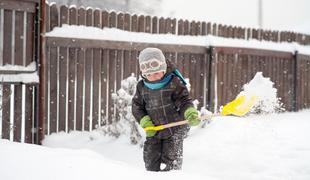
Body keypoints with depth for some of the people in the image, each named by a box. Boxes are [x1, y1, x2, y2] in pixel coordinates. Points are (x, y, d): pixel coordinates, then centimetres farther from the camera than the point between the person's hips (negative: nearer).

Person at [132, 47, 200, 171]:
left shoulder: (174, 82, -13)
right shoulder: (142, 87, -1)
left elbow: (184, 100, -13)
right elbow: (137, 106, 6)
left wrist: (191, 113, -33)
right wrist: (145, 121, -9)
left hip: (175, 129, -4)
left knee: (171, 163, -3)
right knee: (151, 161, 6)